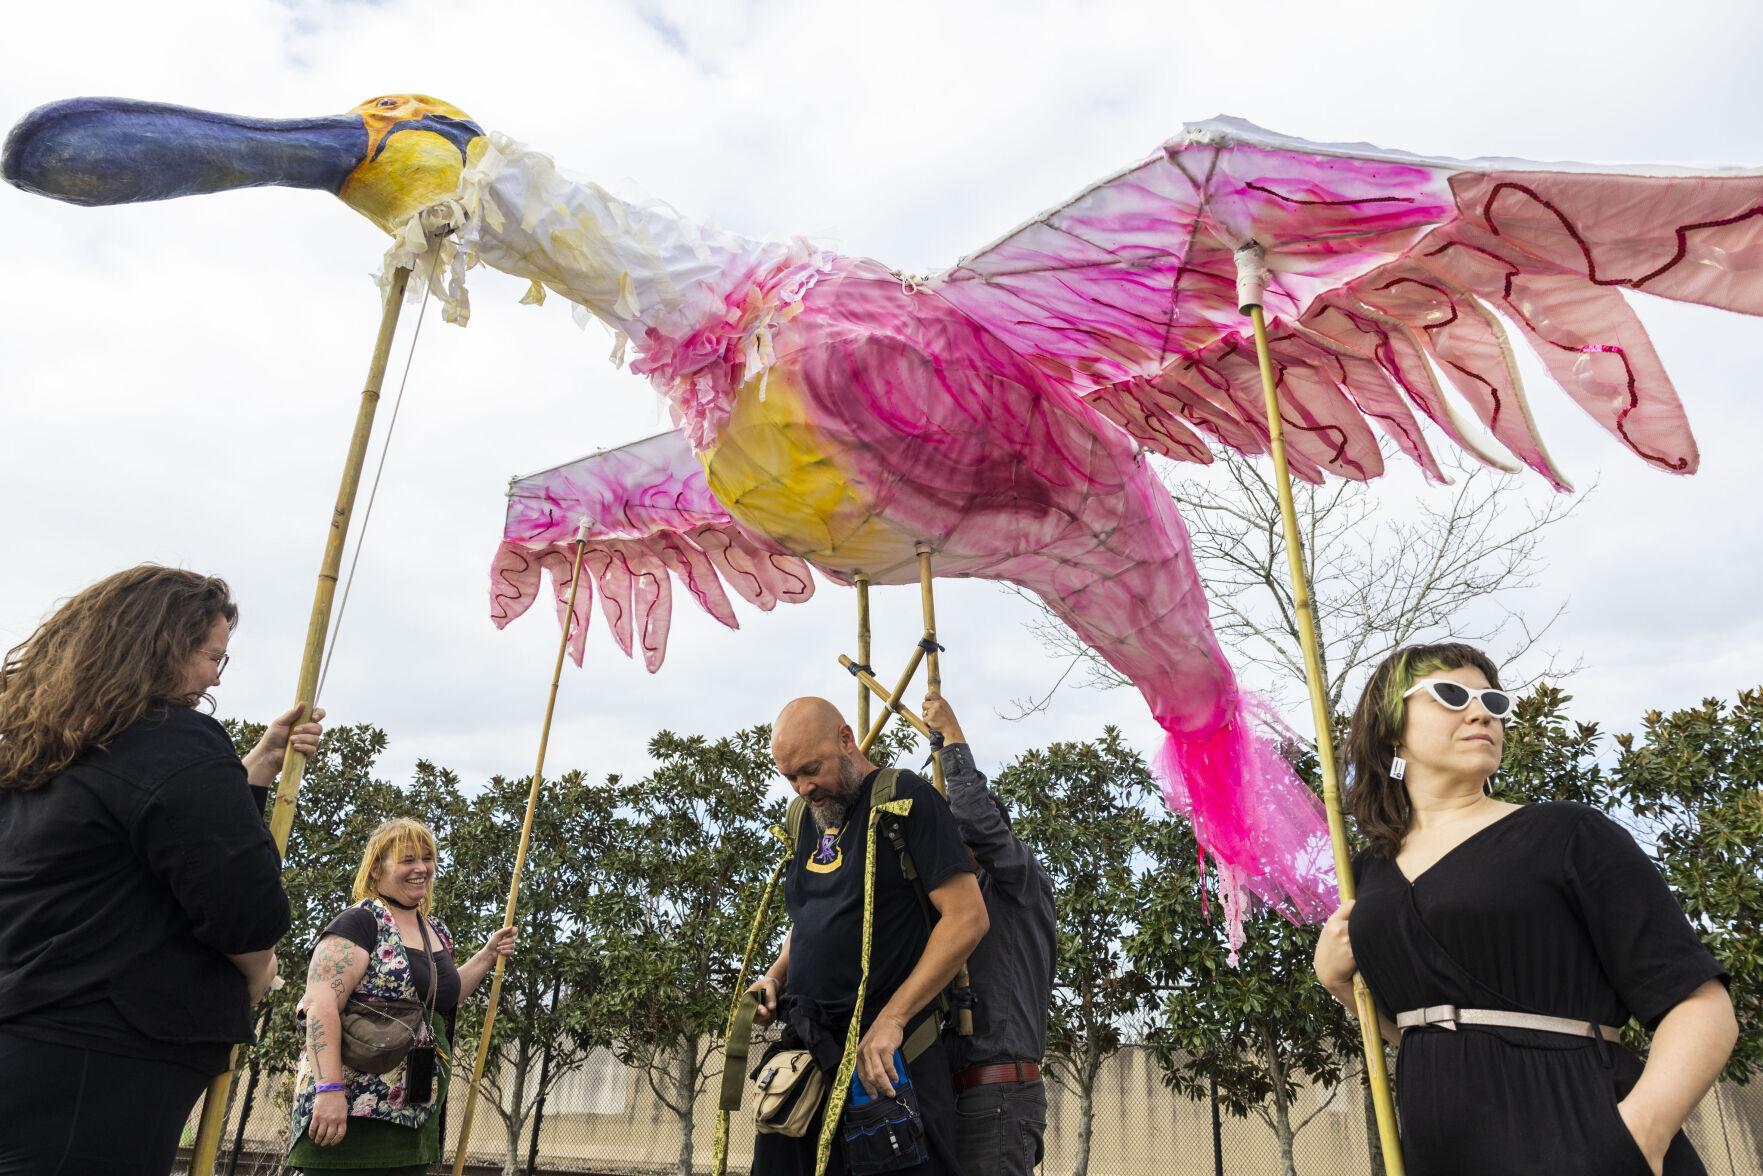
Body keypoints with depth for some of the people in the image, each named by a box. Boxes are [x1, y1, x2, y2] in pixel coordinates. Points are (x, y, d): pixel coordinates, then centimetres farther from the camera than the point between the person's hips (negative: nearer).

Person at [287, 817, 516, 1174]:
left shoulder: (438, 932, 14)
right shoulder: (359, 922, -10)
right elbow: (320, 1004, -20)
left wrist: (488, 954, 18)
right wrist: (328, 1089, -27)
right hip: (349, 1108, -8)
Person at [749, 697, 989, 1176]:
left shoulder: (906, 798, -9)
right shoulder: (810, 818, 14)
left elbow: (966, 917, -16)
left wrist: (890, 1020, -20)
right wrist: (776, 974, 6)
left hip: (888, 1057, -6)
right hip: (807, 1047, 7)